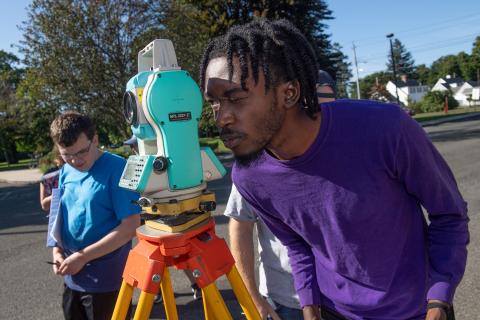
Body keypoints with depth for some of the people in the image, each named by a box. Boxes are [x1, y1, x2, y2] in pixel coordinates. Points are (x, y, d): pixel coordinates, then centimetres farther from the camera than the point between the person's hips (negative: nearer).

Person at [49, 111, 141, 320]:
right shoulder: (66, 172, 4)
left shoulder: (117, 169, -17)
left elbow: (130, 226, -20)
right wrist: (57, 250, 1)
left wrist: (83, 256, -20)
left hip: (107, 279, -6)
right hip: (72, 277, 7)